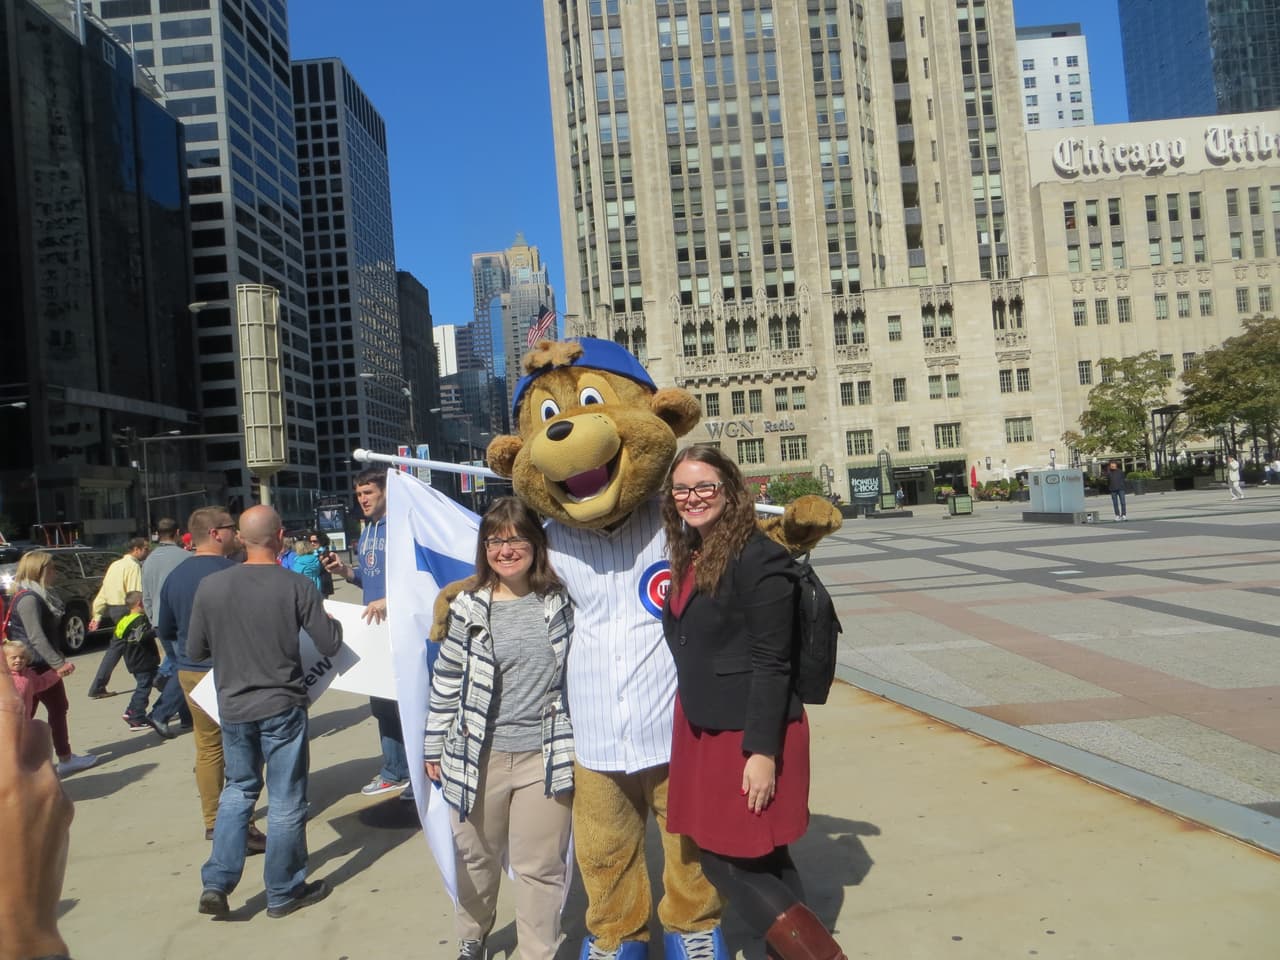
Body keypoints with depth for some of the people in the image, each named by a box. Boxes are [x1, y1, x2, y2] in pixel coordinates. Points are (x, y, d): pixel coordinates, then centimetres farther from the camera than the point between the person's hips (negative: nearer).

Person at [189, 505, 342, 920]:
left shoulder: (211, 586, -6)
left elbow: (195, 650, 2)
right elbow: (330, 645, -10)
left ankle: (216, 883, 18)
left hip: (233, 707, 3)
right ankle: (283, 893, 22)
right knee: (286, 801, 10)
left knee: (237, 791, 23)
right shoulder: (296, 586, -14)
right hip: (282, 707, -3)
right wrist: (333, 623, 11)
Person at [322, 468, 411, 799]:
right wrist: (344, 571, 3)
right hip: (373, 623, 9)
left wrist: (388, 600, -29)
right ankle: (395, 770, 27)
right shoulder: (366, 531, 15)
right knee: (381, 700, 14)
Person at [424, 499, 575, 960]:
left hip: (545, 757, -1)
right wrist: (434, 747, 6)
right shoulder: (466, 608, -4)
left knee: (540, 867, 7)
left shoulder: (560, 603, -3)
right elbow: (446, 681, 2)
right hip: (478, 756, 1)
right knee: (476, 857, 20)